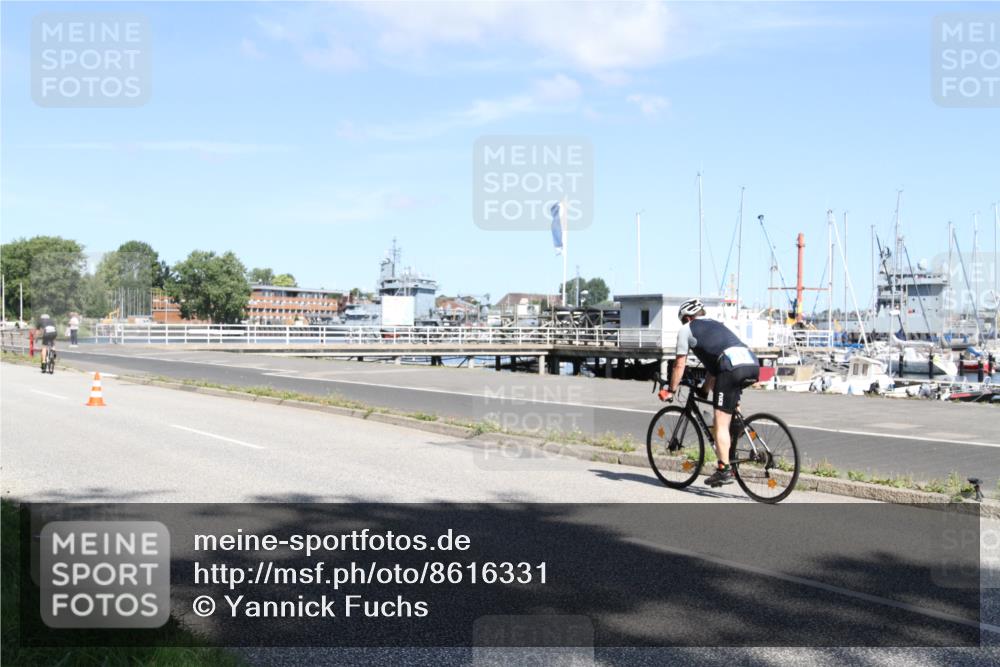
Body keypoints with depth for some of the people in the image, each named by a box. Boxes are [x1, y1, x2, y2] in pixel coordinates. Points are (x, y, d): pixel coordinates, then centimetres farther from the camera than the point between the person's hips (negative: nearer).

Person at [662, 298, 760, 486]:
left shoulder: (687, 329, 18)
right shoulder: (717, 325, 37)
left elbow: (679, 365, 17)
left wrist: (671, 390, 27)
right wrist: (704, 390, 50)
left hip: (733, 368, -7)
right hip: (753, 365, 7)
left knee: (720, 423, -1)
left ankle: (724, 470, -5)